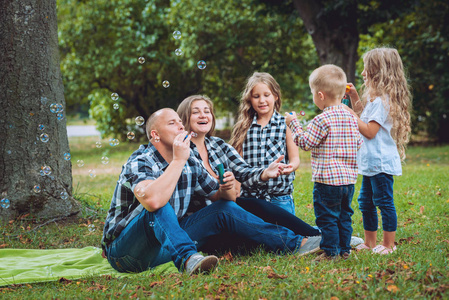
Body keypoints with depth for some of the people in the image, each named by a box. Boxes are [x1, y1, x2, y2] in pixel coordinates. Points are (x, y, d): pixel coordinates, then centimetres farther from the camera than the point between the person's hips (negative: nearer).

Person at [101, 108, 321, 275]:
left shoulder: (189, 163, 5)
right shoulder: (140, 162, -19)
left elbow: (220, 198, 13)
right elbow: (152, 201, -41)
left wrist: (226, 189, -11)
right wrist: (178, 161, -32)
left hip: (169, 239, 7)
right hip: (125, 249, -7)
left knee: (225, 208, 0)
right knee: (159, 205, -34)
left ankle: (292, 242, -1)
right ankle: (187, 259, -49)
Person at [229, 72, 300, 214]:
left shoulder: (285, 124, 3)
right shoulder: (244, 127, 9)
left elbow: (295, 158, 1)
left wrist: (291, 166, -22)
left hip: (280, 197, -2)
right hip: (250, 196, 2)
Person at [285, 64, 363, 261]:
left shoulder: (322, 120, -16)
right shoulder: (351, 118, 6)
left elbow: (305, 143, -11)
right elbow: (359, 144, 12)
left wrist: (294, 124, 0)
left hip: (327, 180, -7)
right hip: (349, 179, 7)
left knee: (327, 218, 2)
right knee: (344, 216, 17)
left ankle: (330, 252, 6)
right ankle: (344, 250, 23)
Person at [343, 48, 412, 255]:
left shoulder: (382, 100, -19)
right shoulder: (375, 98, 13)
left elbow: (369, 131, -22)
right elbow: (363, 117, 28)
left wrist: (351, 115, -16)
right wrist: (354, 97, 19)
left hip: (381, 162, -11)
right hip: (371, 162, 11)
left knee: (384, 202, -1)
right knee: (365, 202, 16)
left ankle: (388, 244, 10)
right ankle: (370, 243, 26)